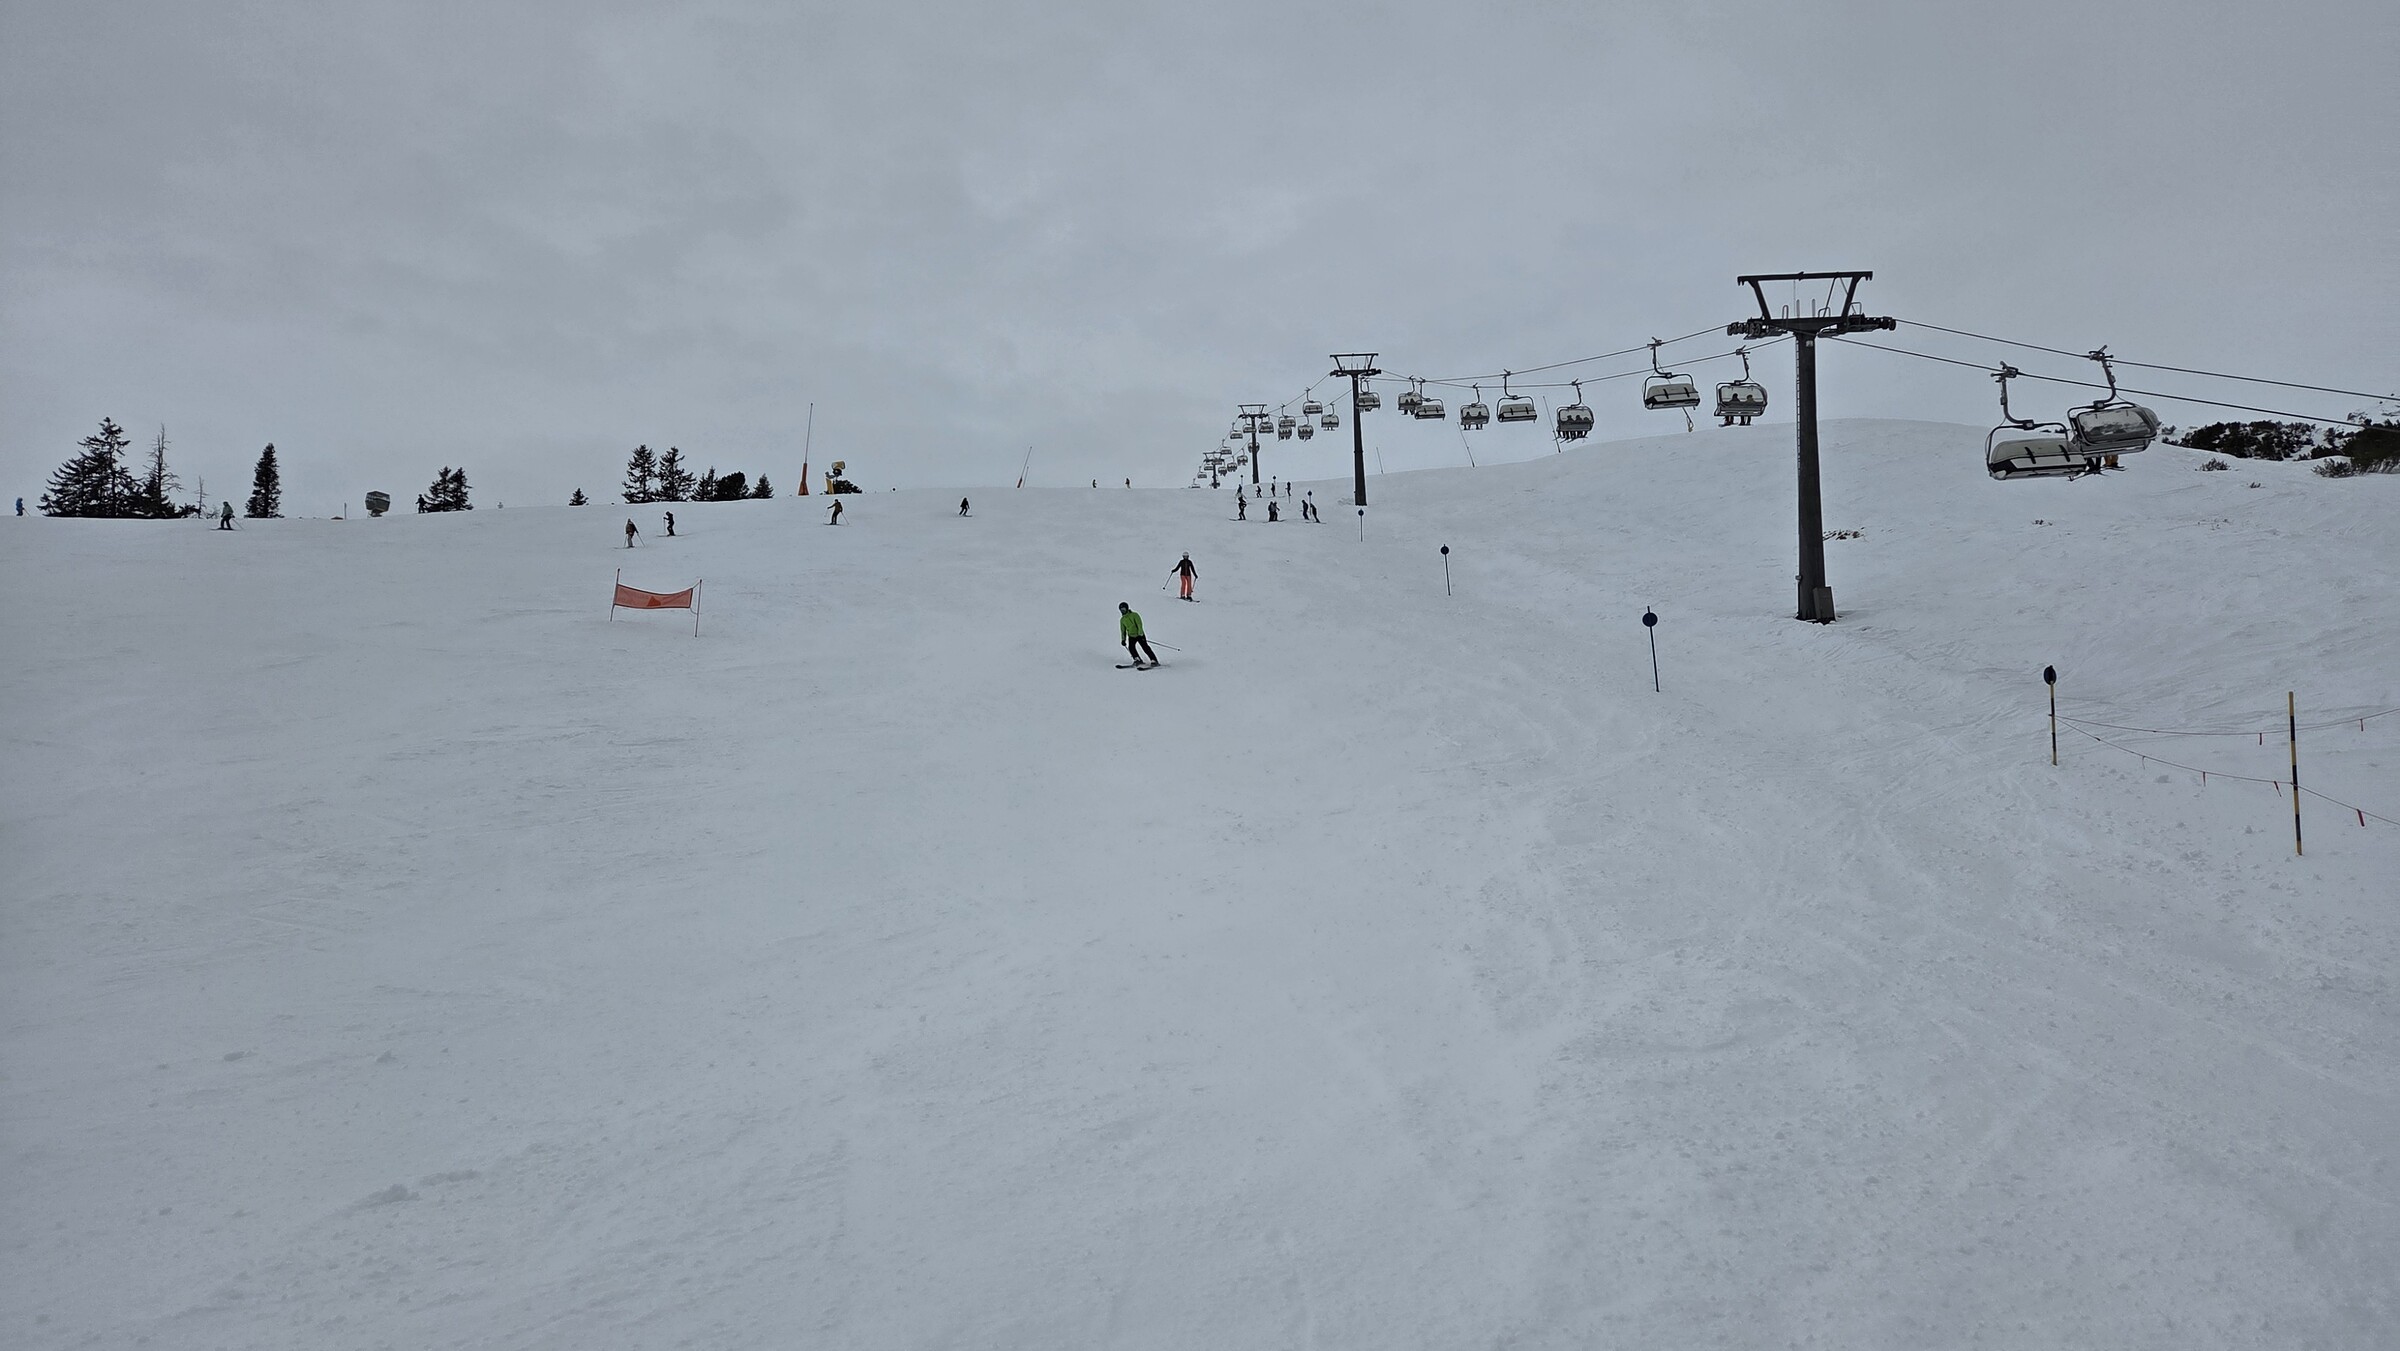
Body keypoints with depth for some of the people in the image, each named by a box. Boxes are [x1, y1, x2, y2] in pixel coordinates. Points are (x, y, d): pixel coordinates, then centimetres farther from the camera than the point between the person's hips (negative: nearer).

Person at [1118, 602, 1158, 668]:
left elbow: (1139, 624, -16)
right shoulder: (1122, 620, 11)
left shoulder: (1134, 615, -5)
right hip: (1131, 636, 5)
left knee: (1145, 647, -14)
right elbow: (1123, 630, 19)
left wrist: (1140, 632, -28)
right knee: (1131, 647, -21)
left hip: (1139, 635, -5)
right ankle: (1137, 660, -14)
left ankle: (1154, 661, -12)